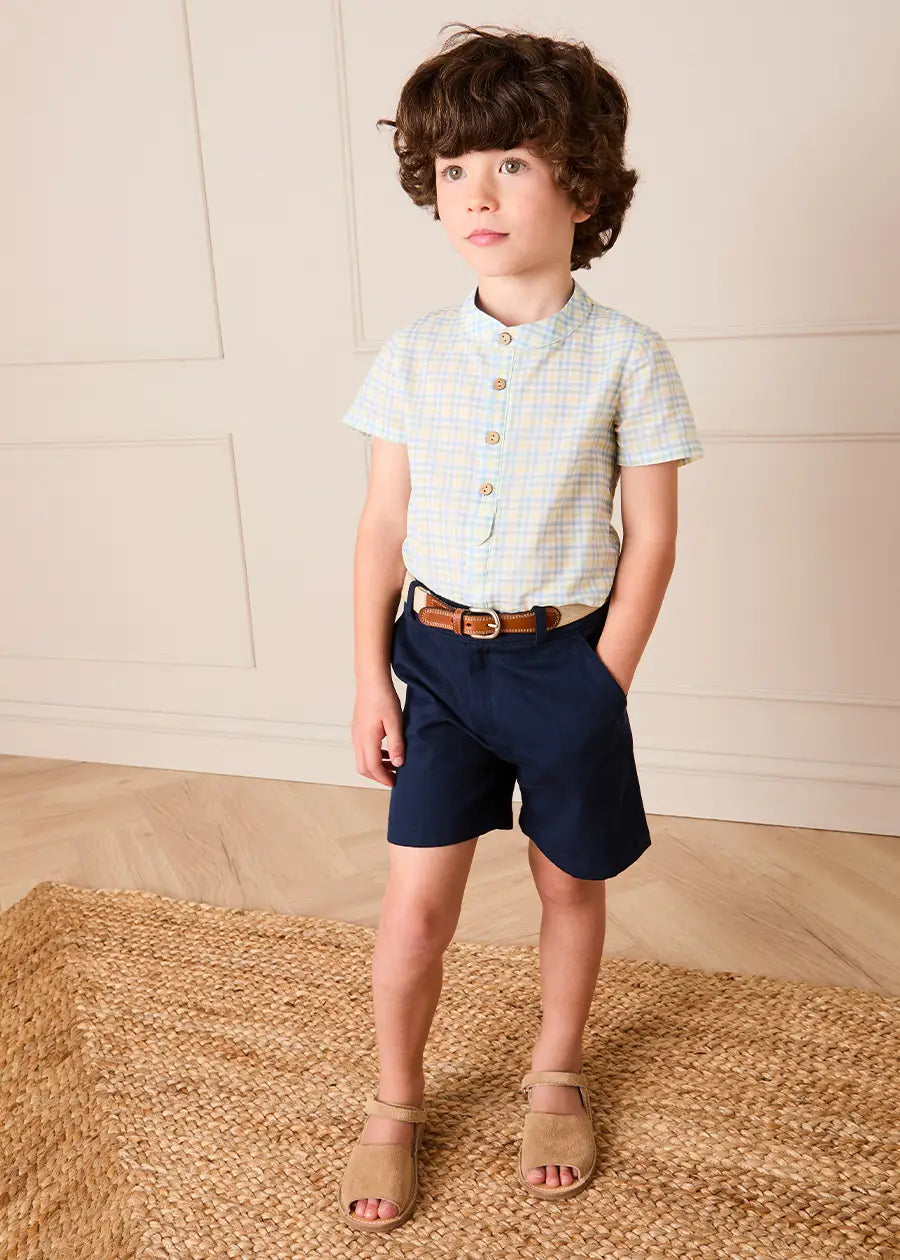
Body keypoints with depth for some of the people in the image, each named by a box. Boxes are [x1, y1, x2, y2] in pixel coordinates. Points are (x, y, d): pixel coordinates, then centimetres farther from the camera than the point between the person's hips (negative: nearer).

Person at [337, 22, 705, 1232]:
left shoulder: (625, 355, -9)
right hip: (440, 654, 2)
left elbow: (650, 540, -6)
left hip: (565, 657, -1)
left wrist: (605, 685, -8)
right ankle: (395, 1105, 30)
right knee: (415, 903, 4)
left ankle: (557, 1074, 42)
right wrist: (369, 676, 0)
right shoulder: (412, 355, -2)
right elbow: (383, 524, 3)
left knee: (571, 880, 16)